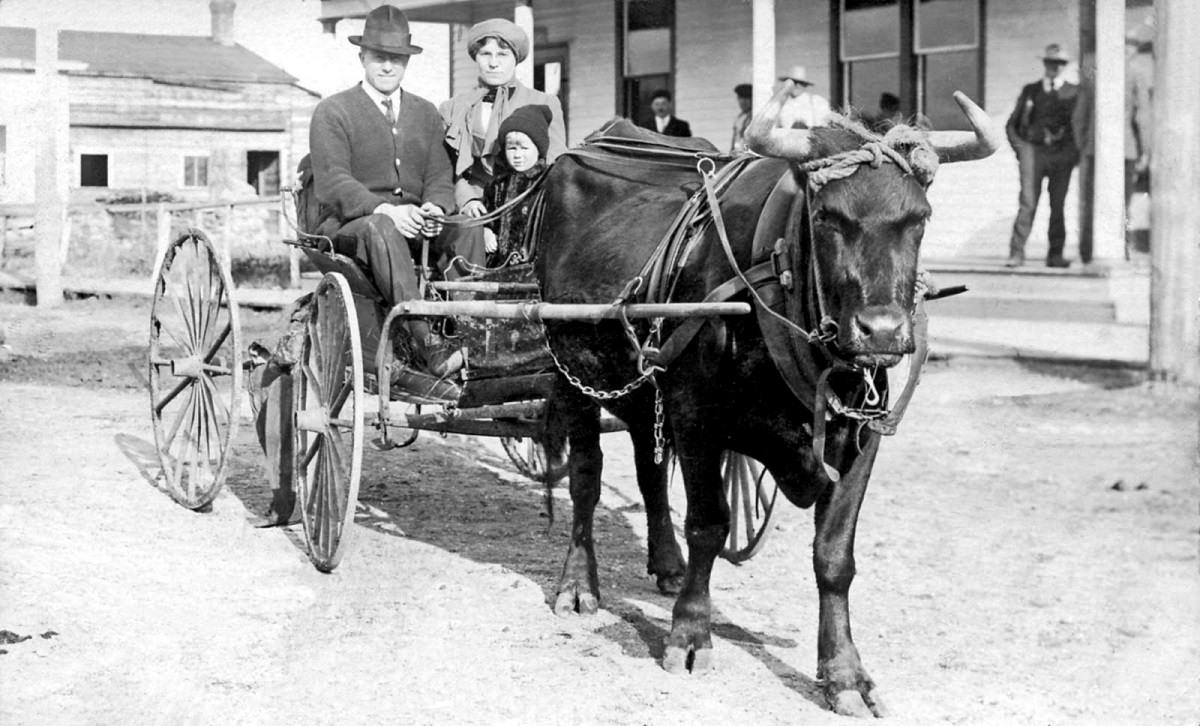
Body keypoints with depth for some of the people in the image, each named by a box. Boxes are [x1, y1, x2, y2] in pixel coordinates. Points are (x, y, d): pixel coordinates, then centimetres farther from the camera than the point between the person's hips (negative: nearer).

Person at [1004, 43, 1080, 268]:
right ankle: (1017, 253, -12)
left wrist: (1075, 153, -2)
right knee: (1028, 203, -11)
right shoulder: (1030, 91, 14)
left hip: (1062, 154, 0)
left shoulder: (1073, 93, 12)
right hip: (1033, 150, 0)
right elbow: (1012, 124, 16)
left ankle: (1055, 254, 5)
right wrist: (1020, 148, 3)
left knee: (1058, 205, 0)